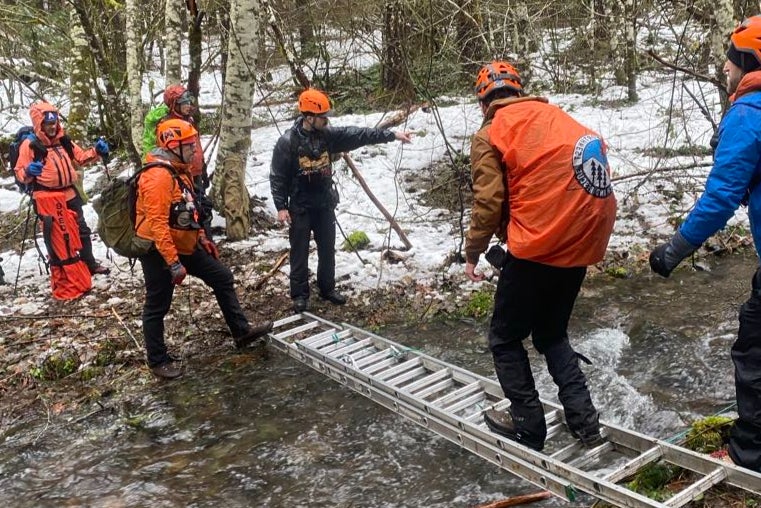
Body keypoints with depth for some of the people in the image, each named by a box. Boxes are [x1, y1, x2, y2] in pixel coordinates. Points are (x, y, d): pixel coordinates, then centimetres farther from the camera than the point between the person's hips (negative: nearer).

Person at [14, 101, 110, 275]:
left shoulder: (64, 140, 7)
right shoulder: (30, 145, -9)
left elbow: (80, 158, 17)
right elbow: (20, 172, -8)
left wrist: (96, 151, 1)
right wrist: (28, 172, -31)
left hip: (70, 195, 6)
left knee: (82, 230, 15)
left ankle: (90, 264, 29)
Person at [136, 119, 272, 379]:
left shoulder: (179, 170, 9)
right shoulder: (158, 176, -24)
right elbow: (157, 224, -28)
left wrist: (202, 238, 19)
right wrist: (173, 263, -28)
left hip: (184, 245, 10)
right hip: (159, 251, -10)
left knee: (222, 277, 12)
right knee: (157, 306, 4)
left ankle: (242, 332, 22)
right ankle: (158, 361, 19)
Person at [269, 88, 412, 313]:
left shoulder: (328, 134, -1)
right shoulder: (287, 142, -15)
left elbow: (358, 135, -4)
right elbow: (277, 177, -11)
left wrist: (391, 135, -8)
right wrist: (281, 206, -15)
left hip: (325, 204, 5)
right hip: (300, 207, -5)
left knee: (328, 249, 14)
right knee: (300, 252, 4)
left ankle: (327, 288, 29)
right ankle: (299, 295, 16)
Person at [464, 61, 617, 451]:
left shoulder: (491, 135, -3)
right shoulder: (555, 116, 15)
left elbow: (488, 203, -9)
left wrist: (472, 254, 6)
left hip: (538, 247, -7)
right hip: (583, 242, 7)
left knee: (505, 339, 13)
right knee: (552, 334, 24)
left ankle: (528, 427, 18)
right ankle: (583, 420, 19)